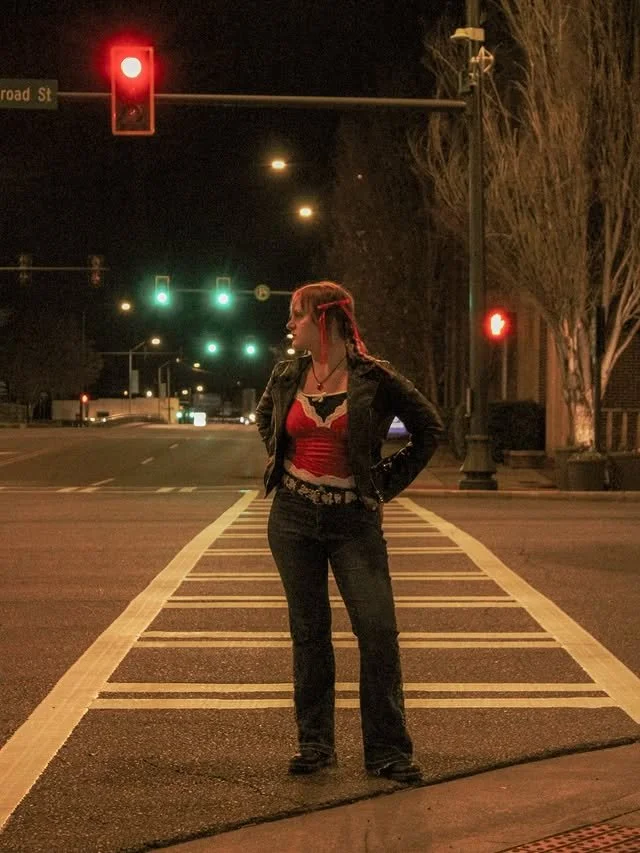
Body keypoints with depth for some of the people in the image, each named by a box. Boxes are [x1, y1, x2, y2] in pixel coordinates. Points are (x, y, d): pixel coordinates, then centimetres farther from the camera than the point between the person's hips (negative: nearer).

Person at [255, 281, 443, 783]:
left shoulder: (374, 378, -7)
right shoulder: (287, 377, 4)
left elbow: (429, 428, 3)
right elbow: (265, 417, 27)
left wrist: (390, 481, 1)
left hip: (354, 519, -3)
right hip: (294, 517, 3)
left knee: (379, 631, -7)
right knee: (308, 632, 8)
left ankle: (388, 750, 1)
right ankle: (315, 744, 16)